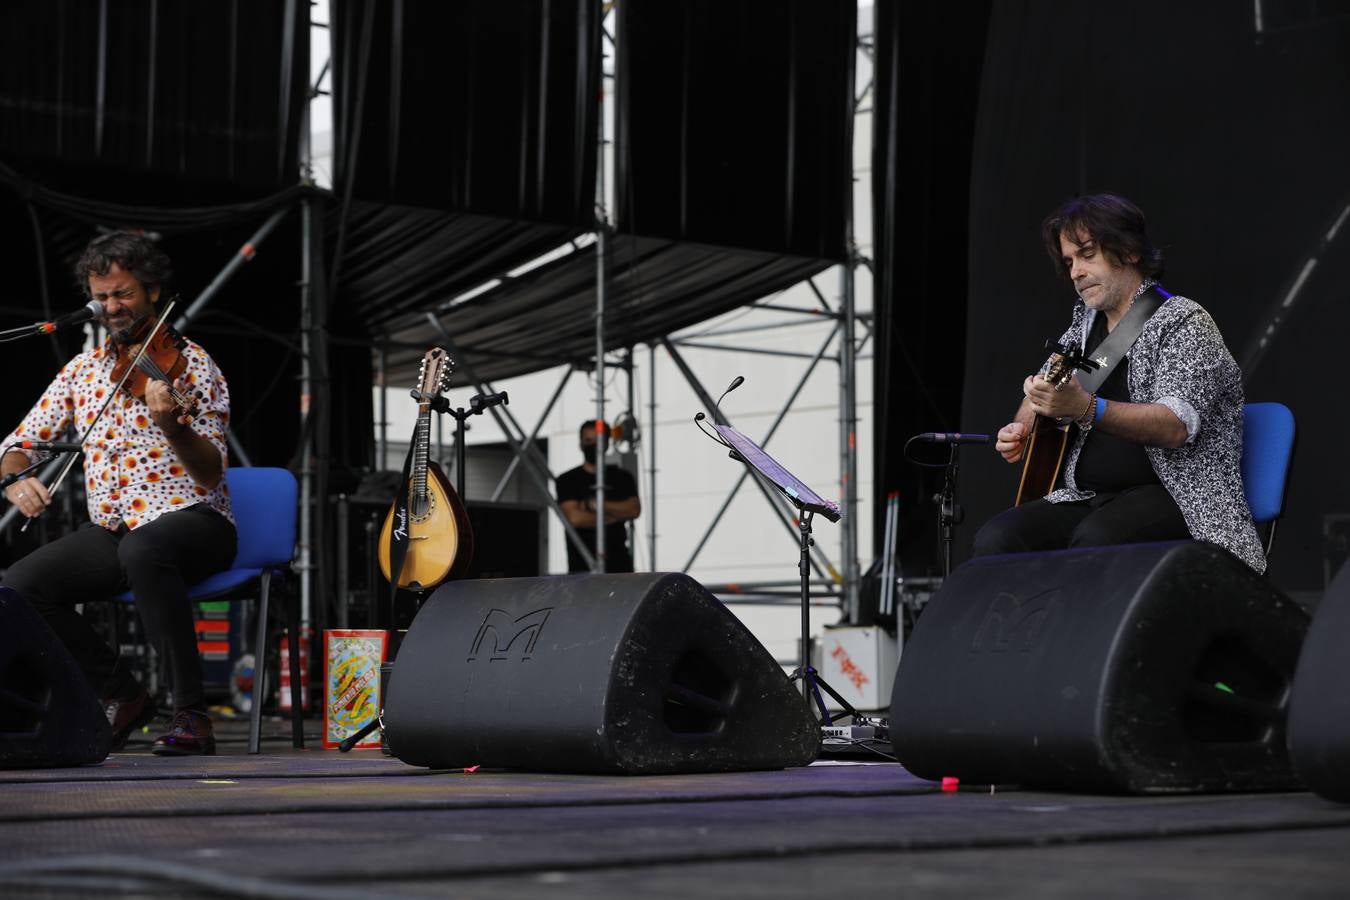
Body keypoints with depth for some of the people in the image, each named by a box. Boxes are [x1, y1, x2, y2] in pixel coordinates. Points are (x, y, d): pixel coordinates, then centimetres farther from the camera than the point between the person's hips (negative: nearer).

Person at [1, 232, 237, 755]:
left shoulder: (189, 364, -3)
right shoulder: (83, 370, 12)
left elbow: (209, 474, -14)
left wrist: (171, 422, -34)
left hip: (190, 521, -6)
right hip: (109, 532, 6)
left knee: (141, 549, -40)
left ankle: (192, 715, -31)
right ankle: (121, 697, 2)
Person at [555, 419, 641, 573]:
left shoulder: (621, 477, 14)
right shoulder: (568, 480, 6)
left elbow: (634, 509, -1)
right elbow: (575, 517, -8)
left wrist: (596, 504, -9)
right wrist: (617, 515, -2)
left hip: (618, 560, 2)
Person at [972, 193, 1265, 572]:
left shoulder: (1184, 323, -8)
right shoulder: (1085, 325, 15)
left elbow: (1176, 426, -23)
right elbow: (1042, 386, 33)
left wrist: (1086, 409, -38)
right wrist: (1021, 428, 10)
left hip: (1178, 496, -7)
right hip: (1090, 497, 7)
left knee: (1095, 540, -37)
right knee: (996, 539, -19)